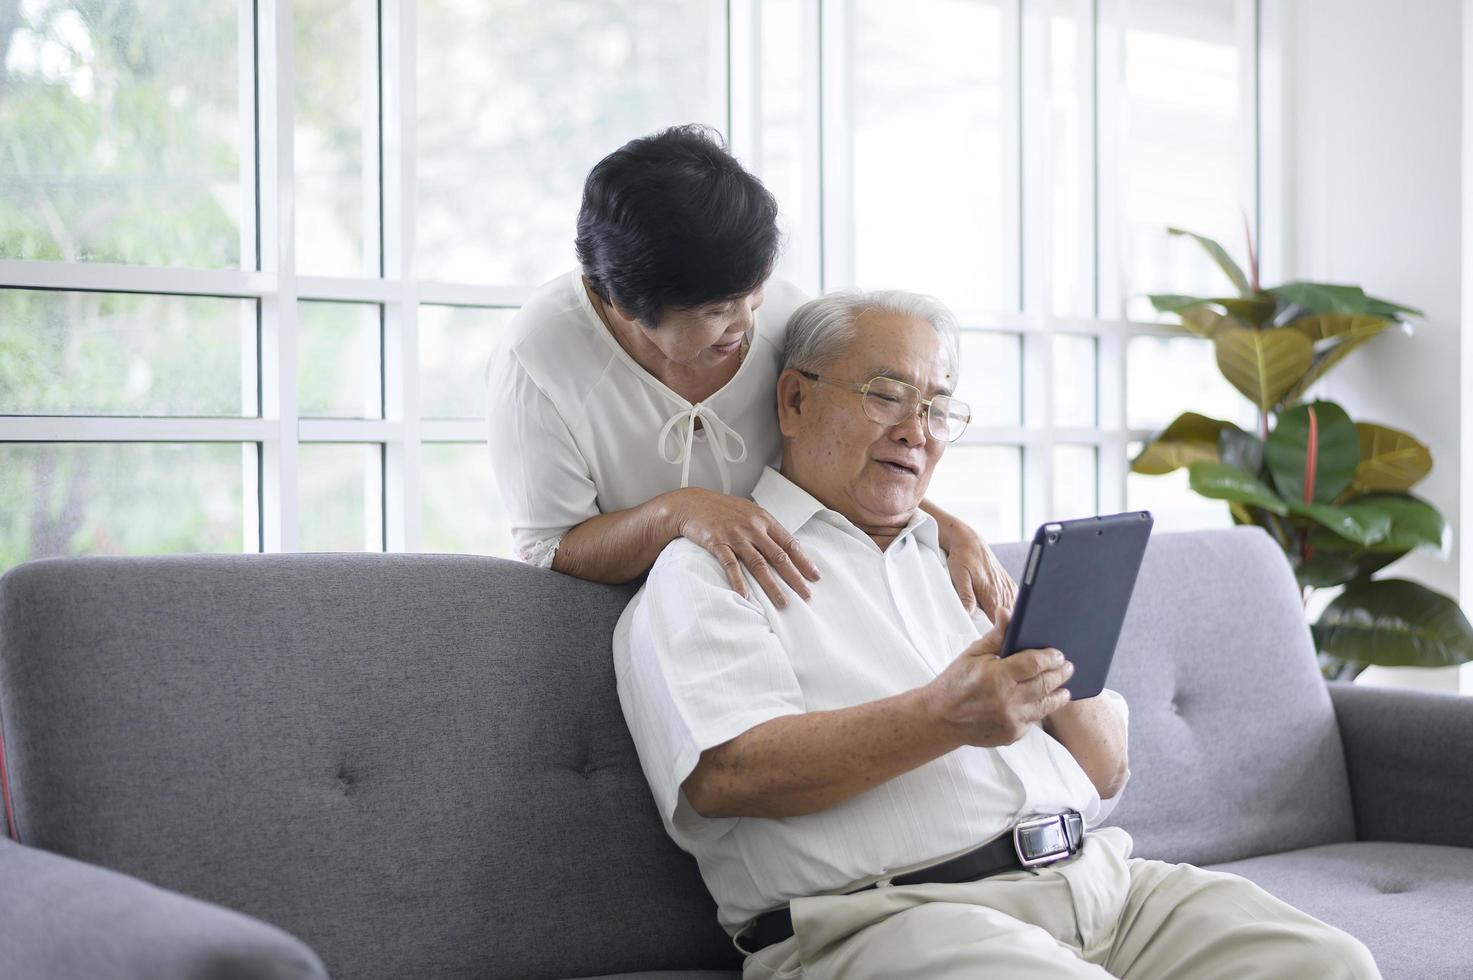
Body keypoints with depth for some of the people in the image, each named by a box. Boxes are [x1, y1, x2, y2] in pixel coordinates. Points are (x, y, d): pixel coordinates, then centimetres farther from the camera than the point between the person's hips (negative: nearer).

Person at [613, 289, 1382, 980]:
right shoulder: (706, 572, 6)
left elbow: (1108, 773, 23)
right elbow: (724, 776, -13)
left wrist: (1063, 679, 0)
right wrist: (942, 718, -23)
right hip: (887, 912, -6)